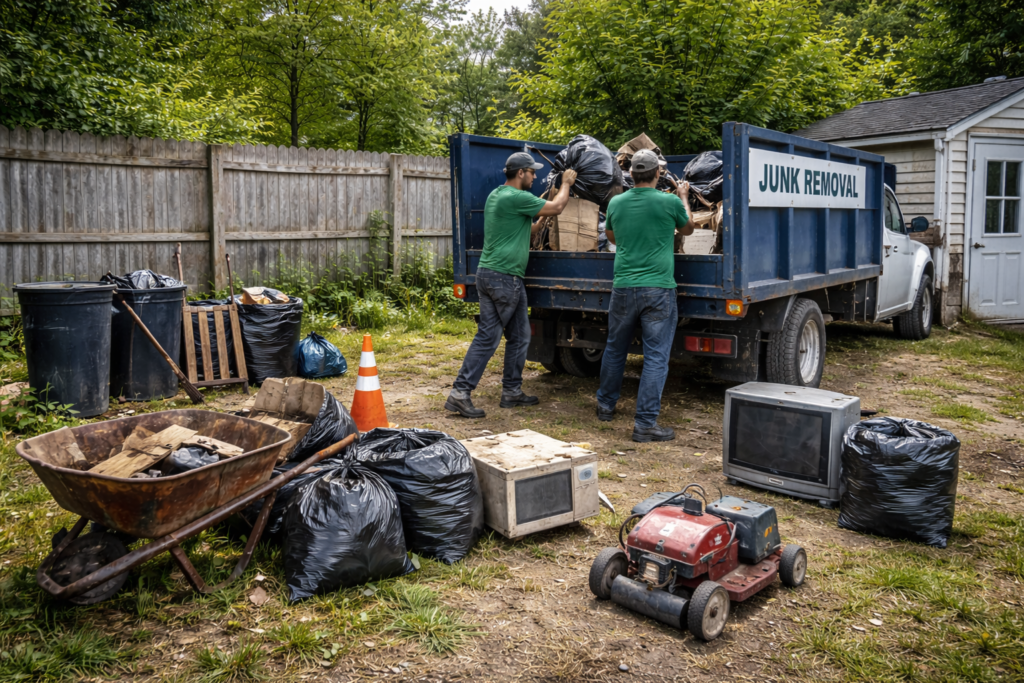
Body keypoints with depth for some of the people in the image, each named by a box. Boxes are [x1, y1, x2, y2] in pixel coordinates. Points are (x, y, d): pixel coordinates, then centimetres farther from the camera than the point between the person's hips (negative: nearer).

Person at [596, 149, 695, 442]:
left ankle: (605, 406, 34)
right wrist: (684, 197, 31)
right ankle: (645, 423, 0)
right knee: (656, 357, 0)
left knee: (615, 350, 19)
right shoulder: (670, 202, -6)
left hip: (623, 288, 4)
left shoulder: (616, 203, 4)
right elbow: (688, 229, 16)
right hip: (658, 290, -4)